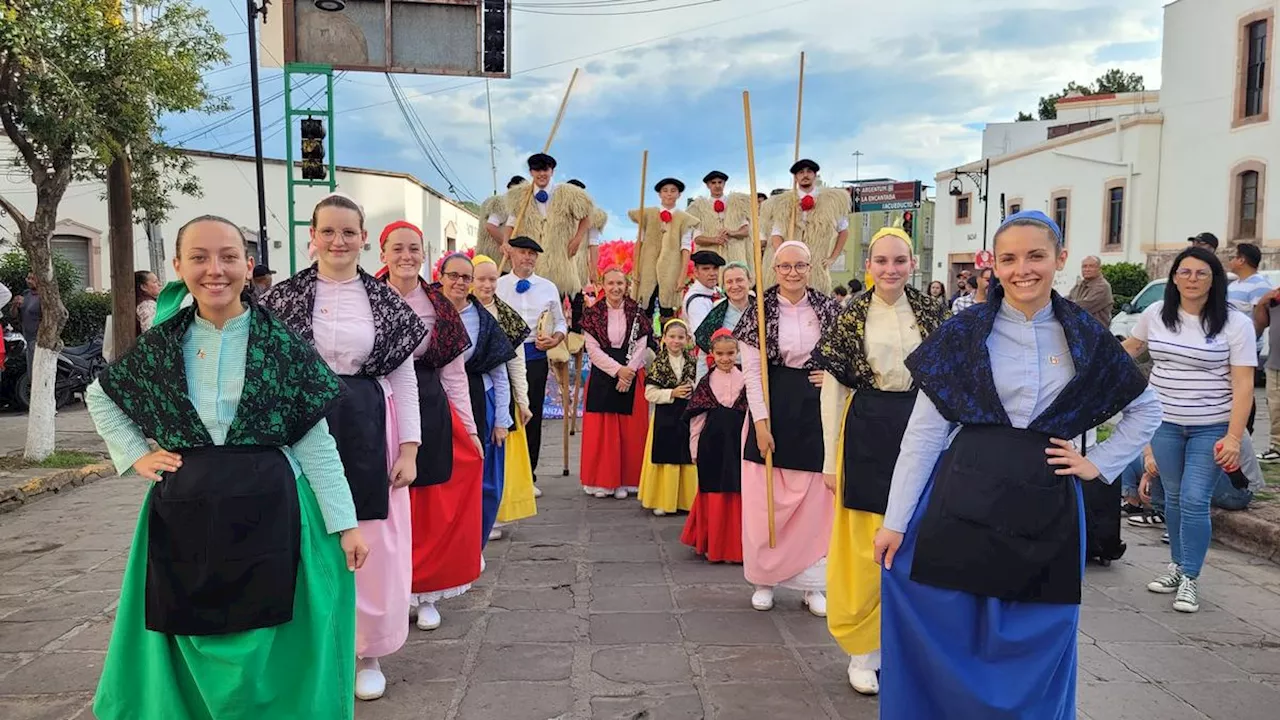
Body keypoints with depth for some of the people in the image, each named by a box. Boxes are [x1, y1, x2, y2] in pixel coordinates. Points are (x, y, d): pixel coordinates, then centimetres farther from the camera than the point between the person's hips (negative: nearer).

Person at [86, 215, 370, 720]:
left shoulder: (282, 342, -5)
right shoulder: (161, 345, 3)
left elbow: (316, 440, -6)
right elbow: (99, 397, 21)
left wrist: (344, 523, -8)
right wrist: (136, 455, 7)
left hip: (268, 513, -3)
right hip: (184, 517, 3)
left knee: (264, 654, 3)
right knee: (197, 653, 12)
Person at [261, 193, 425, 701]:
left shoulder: (385, 301, 3)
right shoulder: (284, 297, 2)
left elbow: (405, 378, 3)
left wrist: (409, 447, -3)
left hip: (368, 434, 1)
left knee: (371, 545, 4)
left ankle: (367, 652, 22)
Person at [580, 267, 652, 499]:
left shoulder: (637, 312, 3)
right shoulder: (593, 313, 2)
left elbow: (641, 347, -1)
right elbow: (593, 350, -4)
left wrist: (627, 373, -13)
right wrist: (618, 369, -14)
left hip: (632, 375, 0)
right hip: (601, 376, 0)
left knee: (630, 430, 0)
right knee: (601, 430, -1)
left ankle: (626, 481, 8)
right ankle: (602, 481, 7)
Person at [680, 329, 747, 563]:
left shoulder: (745, 381, 0)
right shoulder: (706, 382, 4)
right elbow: (696, 418, 5)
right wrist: (695, 448, 2)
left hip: (738, 444, -1)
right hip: (712, 444, 1)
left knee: (737, 495, 3)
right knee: (713, 495, 9)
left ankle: (735, 545, 16)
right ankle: (712, 545, 20)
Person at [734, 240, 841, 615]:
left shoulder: (828, 308, 4)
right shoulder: (760, 311, -2)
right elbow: (752, 371, -6)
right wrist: (761, 422, -12)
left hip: (817, 409, 2)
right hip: (773, 408, -1)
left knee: (816, 498, 5)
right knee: (766, 499, 3)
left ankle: (813, 582, 18)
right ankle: (765, 578, 19)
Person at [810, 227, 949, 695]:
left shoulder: (934, 313, 4)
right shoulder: (850, 318, -2)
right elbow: (833, 388, -2)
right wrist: (830, 459, -5)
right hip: (866, 434, -2)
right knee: (866, 546, 3)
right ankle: (863, 649, 18)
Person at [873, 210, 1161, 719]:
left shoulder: (1086, 339, 4)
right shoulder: (963, 334, -2)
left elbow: (1147, 411, 19)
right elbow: (924, 431, -4)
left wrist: (1098, 465, 4)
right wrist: (895, 521, -7)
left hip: (1047, 509, 2)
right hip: (965, 503, -1)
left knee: (1035, 648, 12)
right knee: (945, 641, 5)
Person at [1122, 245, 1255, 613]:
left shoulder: (1235, 323, -9)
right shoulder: (1156, 314, 1)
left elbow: (1243, 384, -11)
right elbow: (1130, 347, 20)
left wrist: (1234, 438, -16)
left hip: (1212, 428, -3)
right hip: (1165, 422, 3)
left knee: (1194, 502, -7)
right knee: (1173, 497, 11)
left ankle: (1190, 579, 7)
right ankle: (1177, 565, 27)